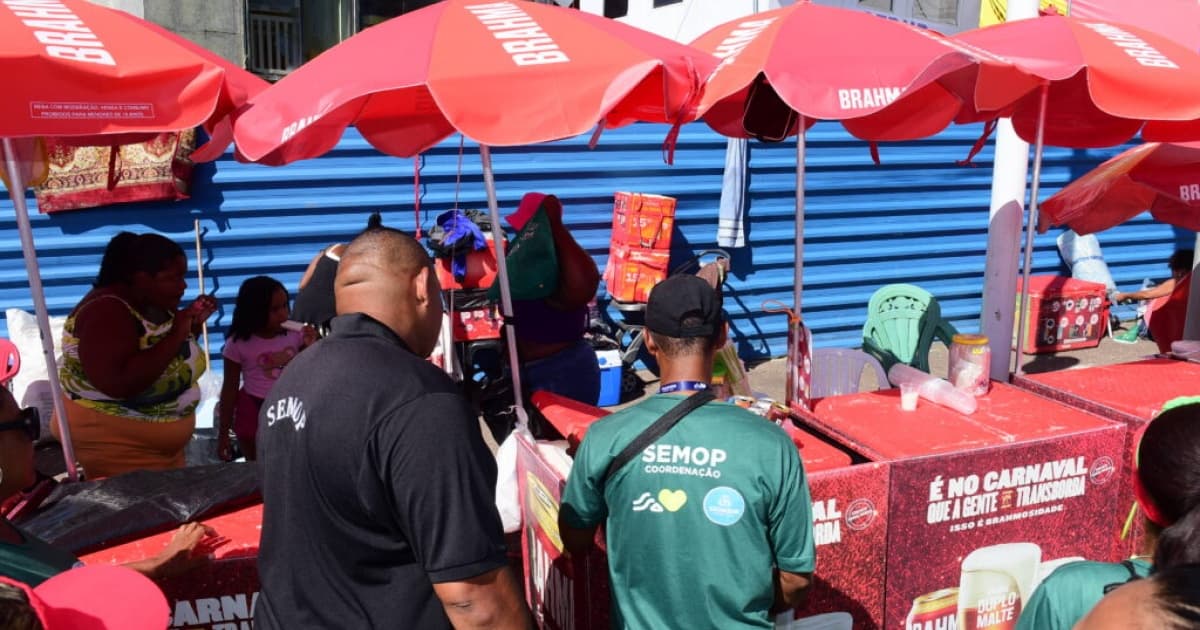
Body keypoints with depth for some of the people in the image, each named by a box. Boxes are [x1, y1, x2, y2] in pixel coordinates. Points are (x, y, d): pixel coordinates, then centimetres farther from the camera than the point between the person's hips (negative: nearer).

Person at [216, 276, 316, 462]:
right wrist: (223, 433, -4)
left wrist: (311, 347, -17)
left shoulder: (295, 333, -8)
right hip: (254, 413, -2)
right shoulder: (238, 343, -14)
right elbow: (230, 389, -7)